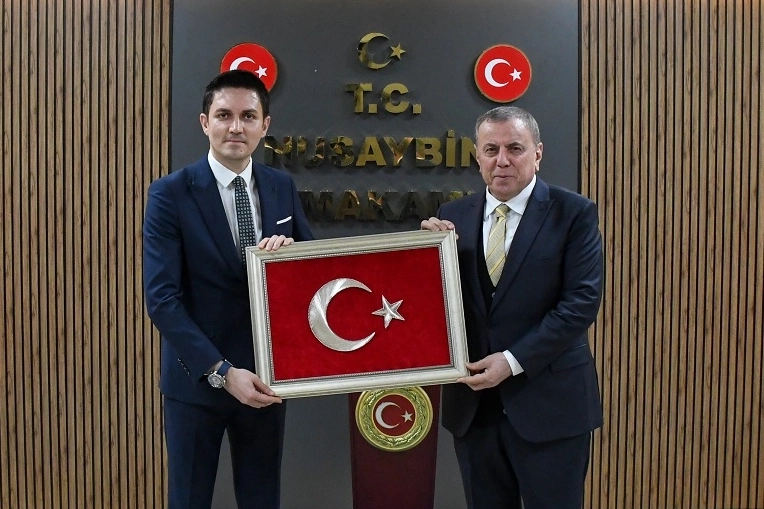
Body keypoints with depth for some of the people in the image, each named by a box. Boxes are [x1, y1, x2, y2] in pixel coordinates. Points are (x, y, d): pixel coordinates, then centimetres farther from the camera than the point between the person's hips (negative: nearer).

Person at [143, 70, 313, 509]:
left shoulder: (283, 188, 3)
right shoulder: (170, 193, -10)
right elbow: (162, 298, -16)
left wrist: (291, 249, -15)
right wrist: (221, 371, -23)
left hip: (266, 375, 4)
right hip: (197, 379, -3)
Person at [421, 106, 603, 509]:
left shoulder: (574, 213, -5)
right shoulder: (453, 216, 6)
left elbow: (581, 302, -13)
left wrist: (513, 361, -18)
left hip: (549, 401, -3)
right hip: (473, 401, 4)